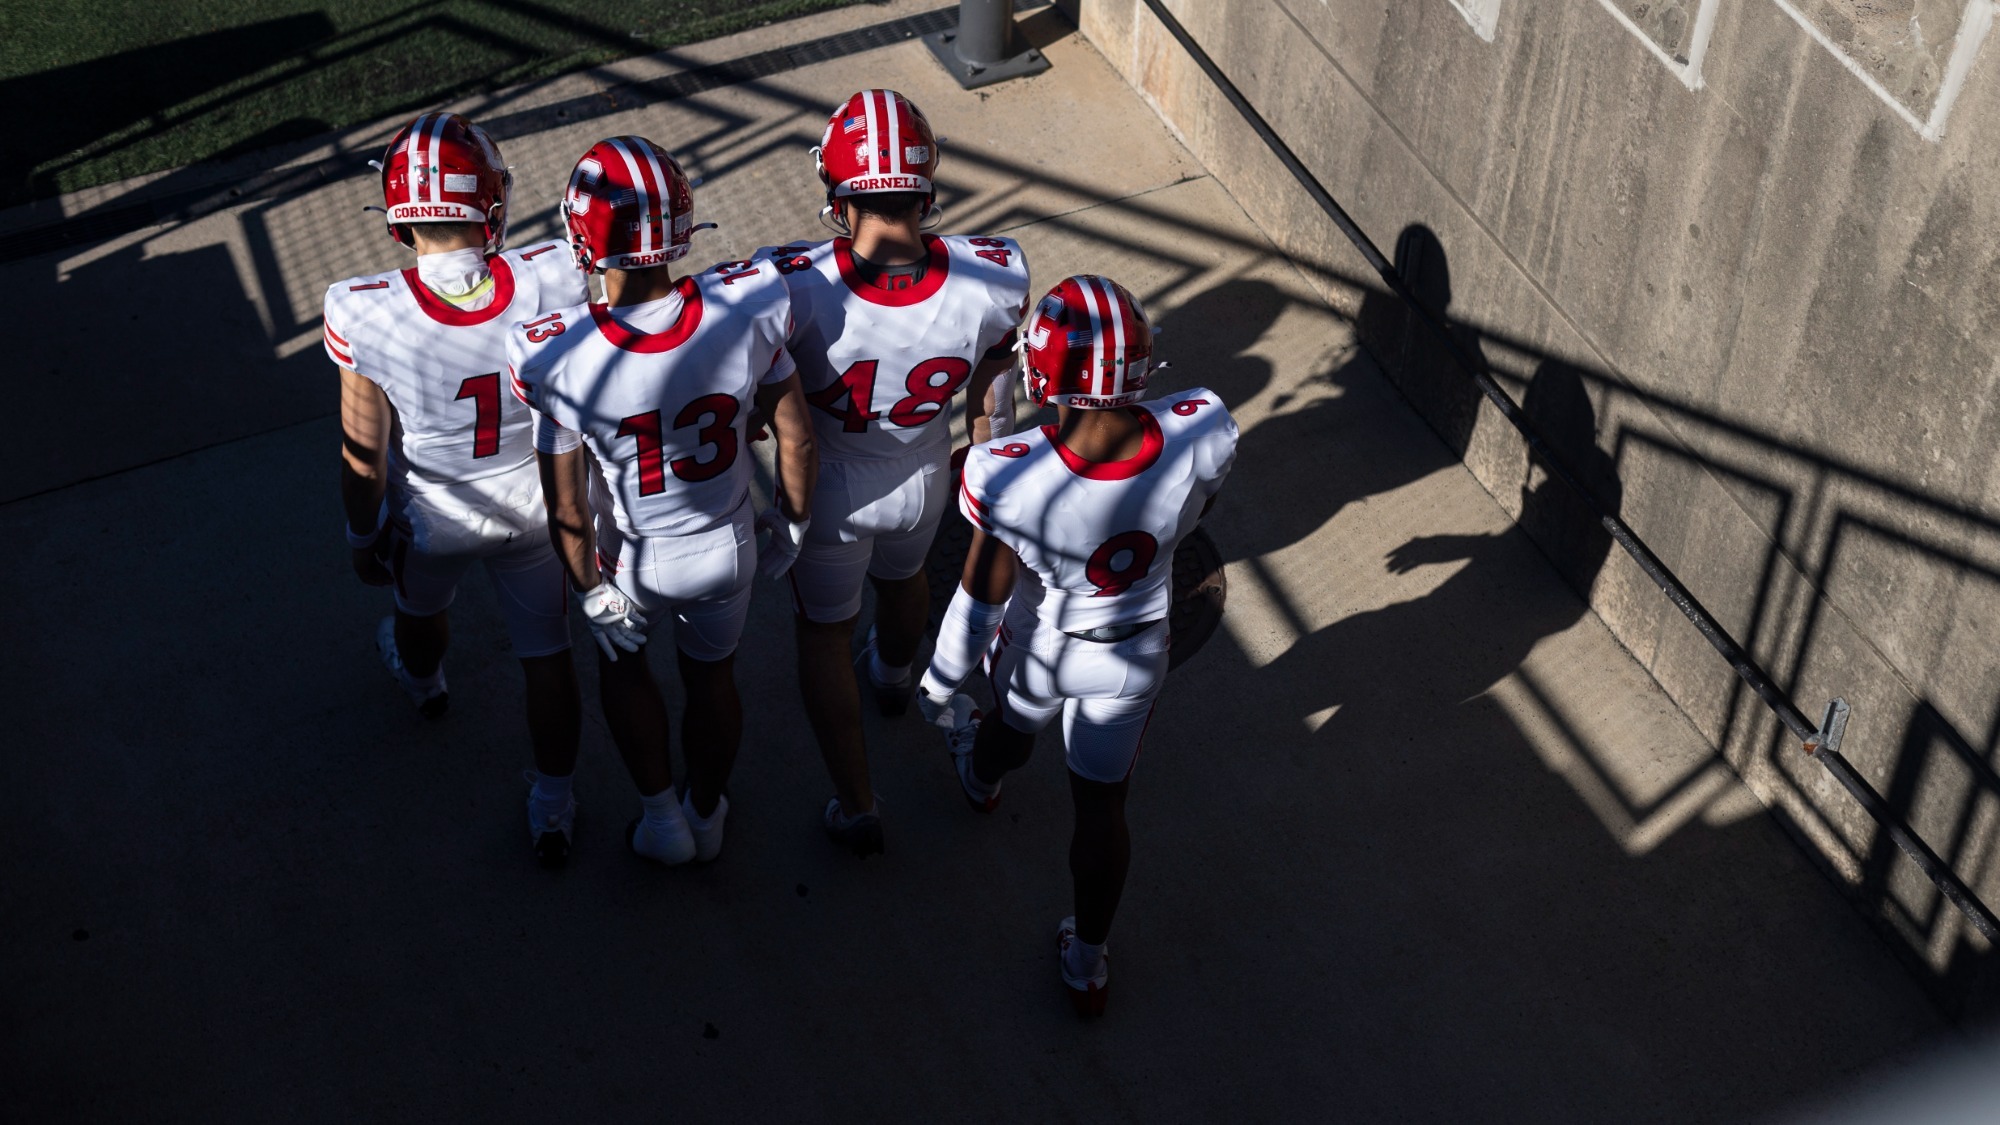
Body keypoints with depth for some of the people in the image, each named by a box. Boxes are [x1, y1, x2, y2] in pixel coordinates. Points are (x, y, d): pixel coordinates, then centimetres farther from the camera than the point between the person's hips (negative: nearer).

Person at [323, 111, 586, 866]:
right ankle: (552, 807, 41)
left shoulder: (362, 314, -33)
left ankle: (424, 681, 69)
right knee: (547, 656, 23)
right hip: (535, 507, 0)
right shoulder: (552, 281, -33)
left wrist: (363, 537, -2)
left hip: (431, 519, 0)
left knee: (421, 610, 36)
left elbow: (364, 454, -18)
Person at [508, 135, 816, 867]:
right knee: (711, 675, 29)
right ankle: (707, 816, 53)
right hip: (727, 554, 2)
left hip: (633, 562, -1)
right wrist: (794, 524, 6)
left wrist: (590, 590, 0)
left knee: (620, 659, 32)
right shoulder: (748, 311, -29)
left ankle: (663, 817, 43)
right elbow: (795, 438, -13)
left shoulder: (558, 359, -33)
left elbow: (567, 507, -19)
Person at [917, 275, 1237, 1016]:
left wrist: (941, 683, -2)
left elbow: (982, 598, -22)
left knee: (1013, 729, 36)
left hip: (1038, 648, -1)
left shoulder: (1009, 478, -40)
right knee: (1101, 803, 24)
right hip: (1134, 656, 1)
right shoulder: (1202, 434, -33)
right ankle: (1087, 963, 45)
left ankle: (982, 778, 73)